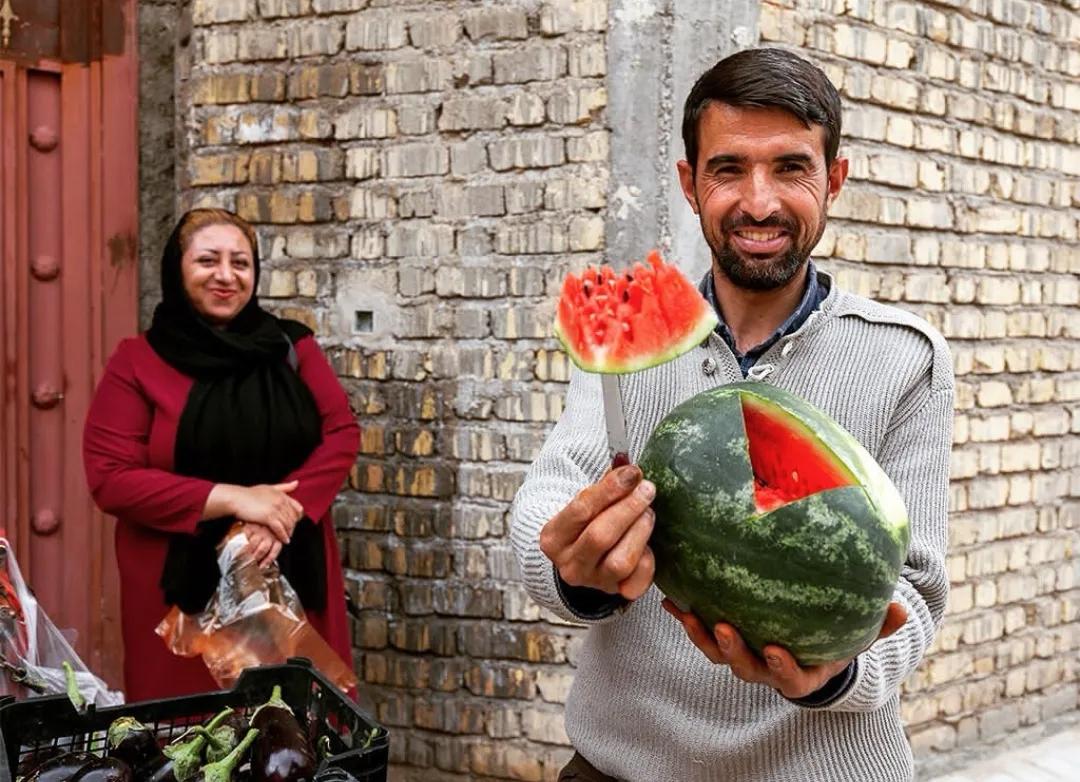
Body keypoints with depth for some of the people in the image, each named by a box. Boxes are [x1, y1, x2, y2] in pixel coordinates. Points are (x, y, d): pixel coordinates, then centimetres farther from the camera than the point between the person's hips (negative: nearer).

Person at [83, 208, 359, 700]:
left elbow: (342, 434, 2)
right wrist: (233, 498, -17)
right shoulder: (137, 363, -1)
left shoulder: (291, 346, 8)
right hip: (183, 589, -2)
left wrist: (284, 511, -15)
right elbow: (110, 478, -8)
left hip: (293, 580, 3)